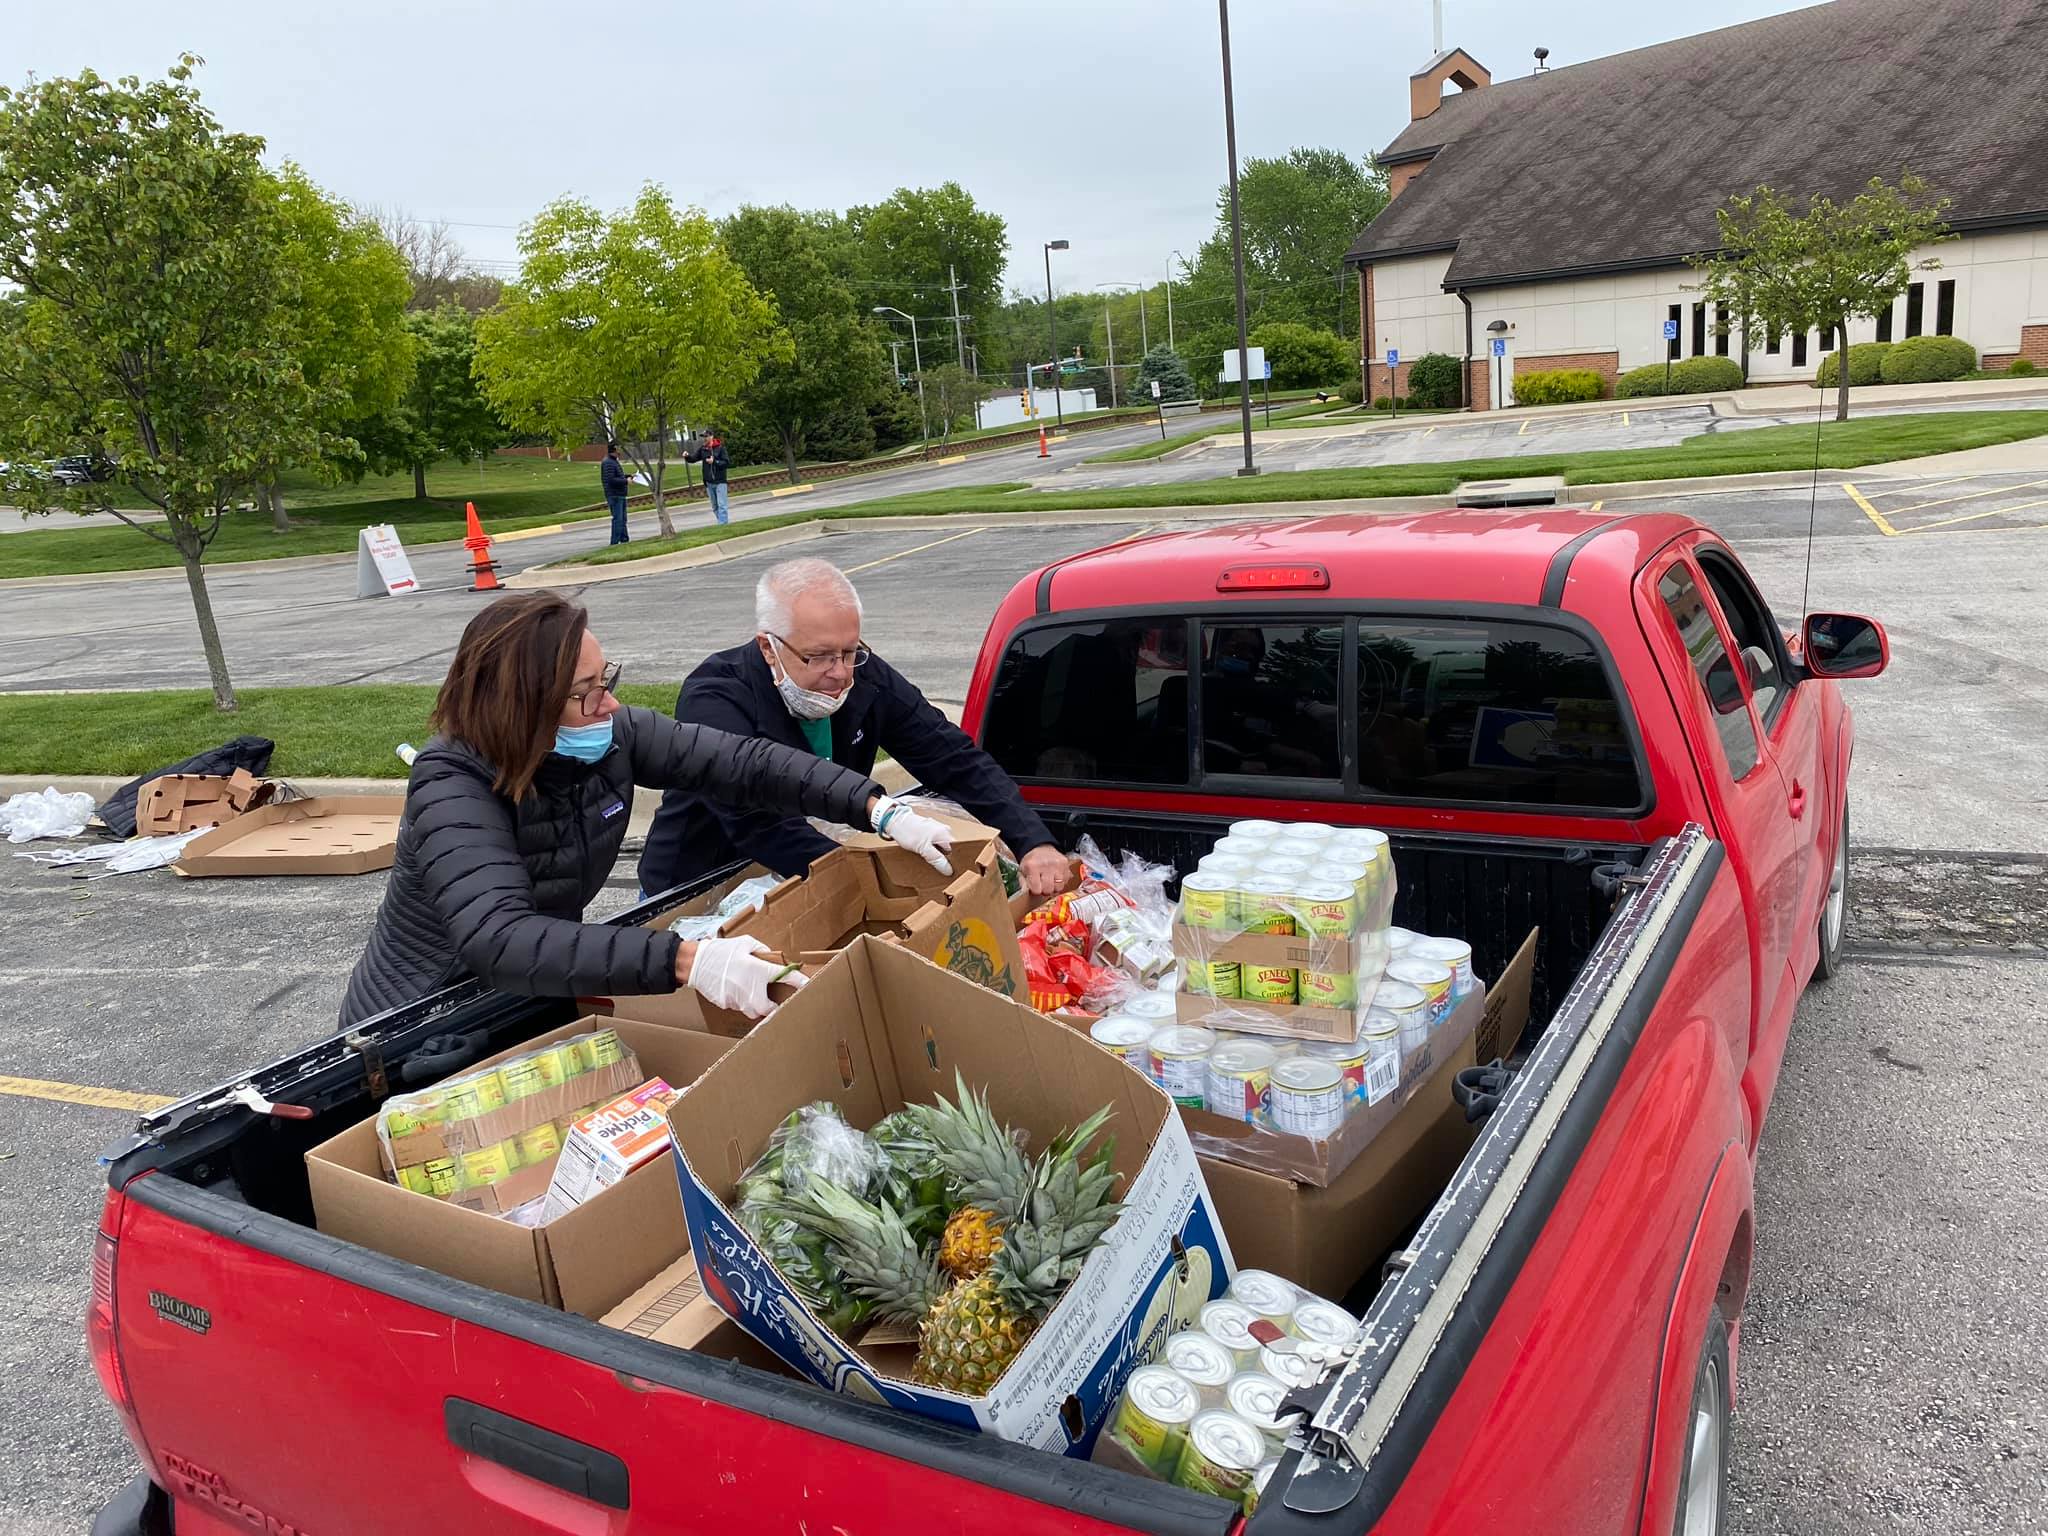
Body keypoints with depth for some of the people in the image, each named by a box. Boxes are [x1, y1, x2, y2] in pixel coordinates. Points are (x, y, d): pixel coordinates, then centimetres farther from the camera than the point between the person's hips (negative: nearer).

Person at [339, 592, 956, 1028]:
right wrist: (686, 960, -52)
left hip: (534, 1008, 6)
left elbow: (740, 761, -10)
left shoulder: (612, 735, -11)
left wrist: (881, 809, -20)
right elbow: (500, 941, -43)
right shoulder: (453, 790, -29)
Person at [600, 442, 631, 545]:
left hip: (620, 495, 10)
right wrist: (626, 481, -18)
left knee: (622, 518, 16)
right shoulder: (608, 463, -17)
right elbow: (611, 480, -23)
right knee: (617, 519, -10)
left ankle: (624, 539, 24)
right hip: (614, 495, -10)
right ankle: (614, 542, -7)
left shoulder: (614, 461, 16)